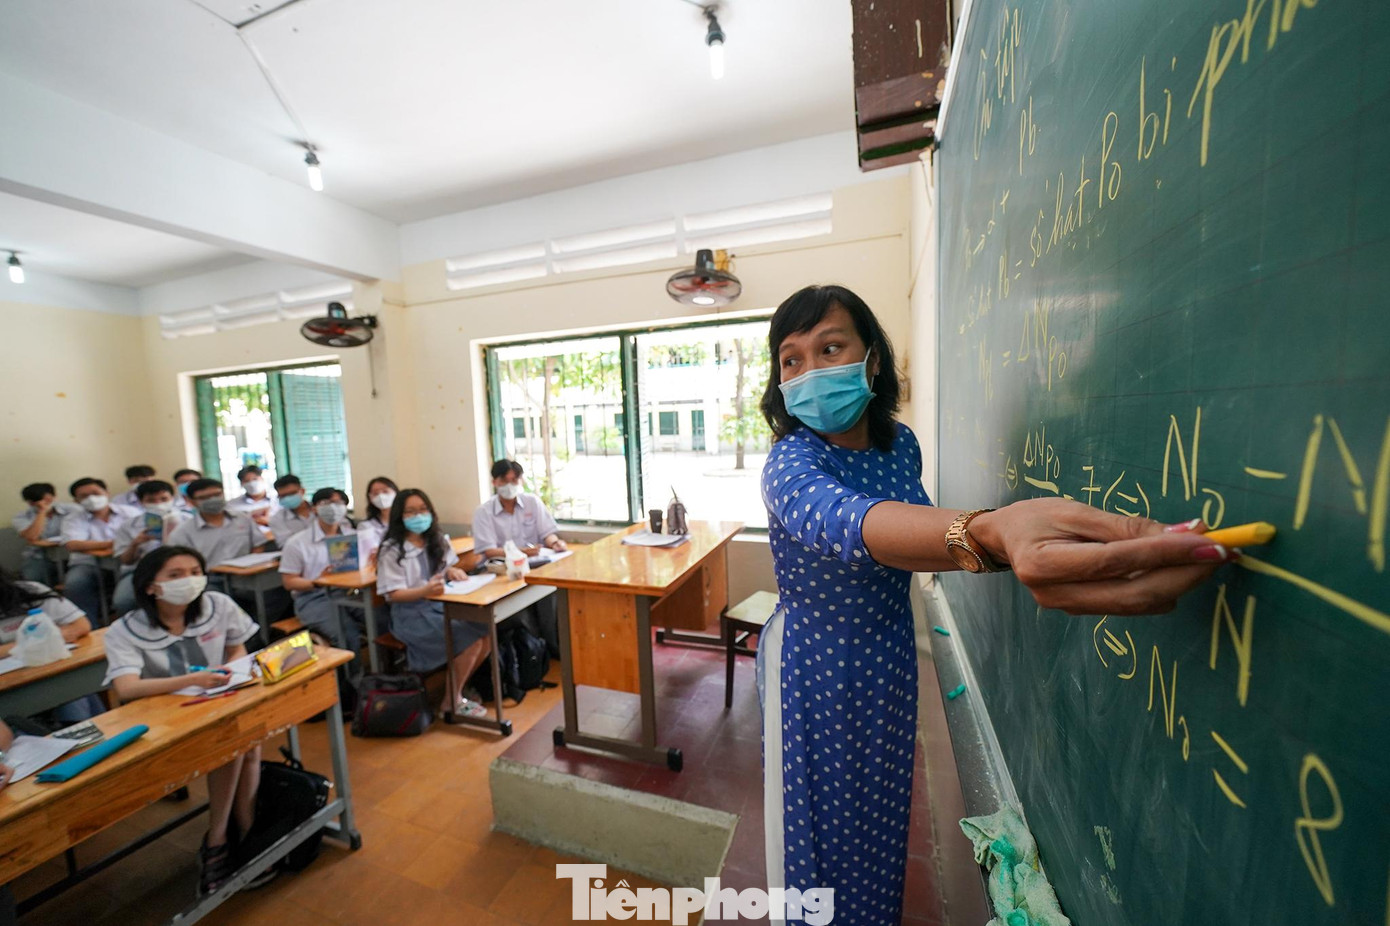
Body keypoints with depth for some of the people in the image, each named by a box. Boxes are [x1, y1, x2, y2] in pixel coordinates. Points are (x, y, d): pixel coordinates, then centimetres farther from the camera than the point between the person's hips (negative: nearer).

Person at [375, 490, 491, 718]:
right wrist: (425, 591, -30)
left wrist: (453, 572, -8)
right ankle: (452, 700, 0)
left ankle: (458, 686, 8)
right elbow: (394, 594, -12)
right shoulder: (391, 550, -9)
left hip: (442, 605, 6)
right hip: (411, 614, -6)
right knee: (471, 640, -24)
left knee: (486, 632, -16)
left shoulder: (439, 541, 8)